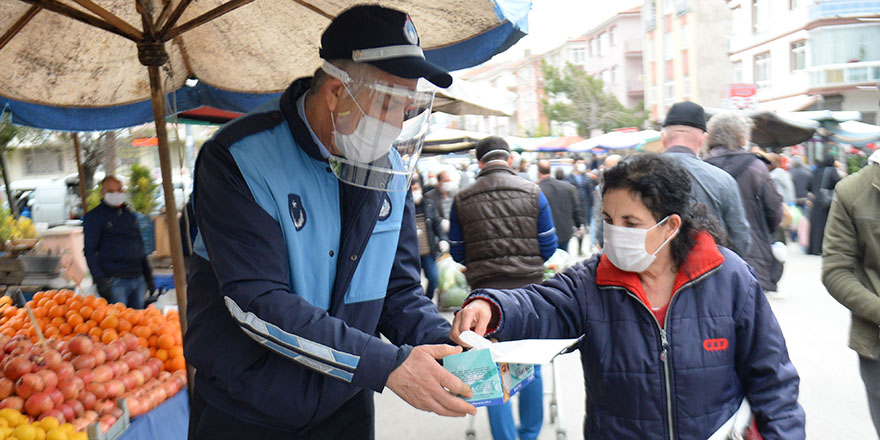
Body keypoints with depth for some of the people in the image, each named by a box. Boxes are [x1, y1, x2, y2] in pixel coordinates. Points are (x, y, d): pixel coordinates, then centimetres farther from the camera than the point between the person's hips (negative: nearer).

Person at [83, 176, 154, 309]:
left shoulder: (130, 215, 18)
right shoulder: (94, 216, 1)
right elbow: (89, 251, -5)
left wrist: (148, 276, 19)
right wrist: (100, 280, -14)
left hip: (138, 279, 6)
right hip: (115, 281, -6)